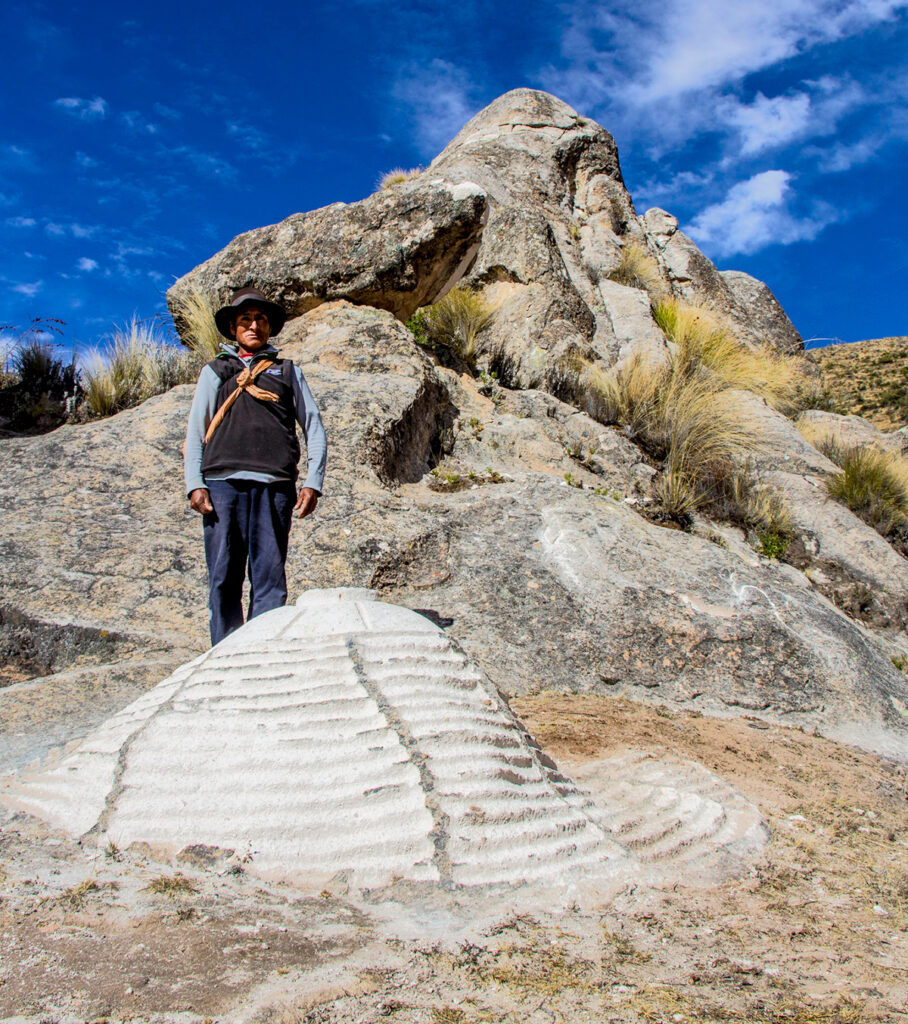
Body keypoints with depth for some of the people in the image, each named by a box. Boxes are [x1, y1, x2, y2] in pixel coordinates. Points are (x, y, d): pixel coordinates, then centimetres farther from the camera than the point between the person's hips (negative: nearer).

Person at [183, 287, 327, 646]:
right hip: (223, 482, 0)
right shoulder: (214, 371, 23)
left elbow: (315, 430, 17)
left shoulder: (288, 371, 23)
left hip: (274, 485, 0)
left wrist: (313, 483, 2)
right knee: (223, 577, -4)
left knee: (269, 576, -6)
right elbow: (195, 433, 16)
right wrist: (195, 485, 1)